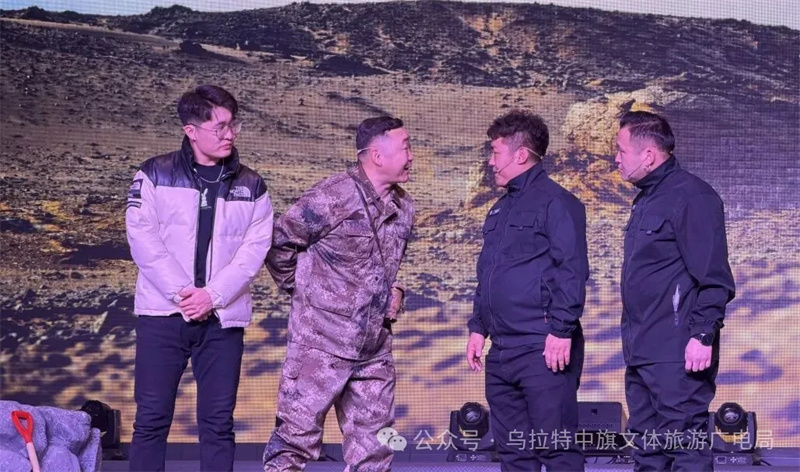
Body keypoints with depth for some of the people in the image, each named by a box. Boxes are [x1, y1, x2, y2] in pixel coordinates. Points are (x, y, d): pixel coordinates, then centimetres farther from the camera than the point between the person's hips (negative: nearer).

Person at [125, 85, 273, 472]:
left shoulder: (251, 187, 8)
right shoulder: (155, 176, 2)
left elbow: (254, 249, 0)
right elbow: (143, 240, -6)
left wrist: (213, 295, -13)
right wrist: (182, 292, -14)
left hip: (223, 318, 2)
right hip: (162, 314, -2)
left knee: (218, 422, 4)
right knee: (152, 417, -1)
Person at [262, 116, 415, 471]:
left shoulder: (404, 208, 9)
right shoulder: (332, 197, -15)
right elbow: (280, 243, -8)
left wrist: (394, 289, 8)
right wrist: (303, 289, -1)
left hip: (375, 351, 7)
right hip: (321, 347, -7)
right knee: (296, 439, -3)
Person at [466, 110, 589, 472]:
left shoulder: (555, 201, -7)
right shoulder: (500, 209, 20)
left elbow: (571, 270, -15)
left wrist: (562, 330, -20)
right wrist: (478, 327, 19)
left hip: (543, 348, -9)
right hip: (502, 350, 9)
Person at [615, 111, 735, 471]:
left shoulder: (691, 197, -12)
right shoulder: (647, 198, 17)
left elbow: (714, 278, -17)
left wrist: (703, 336, -21)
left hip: (676, 356, -10)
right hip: (641, 354, 10)